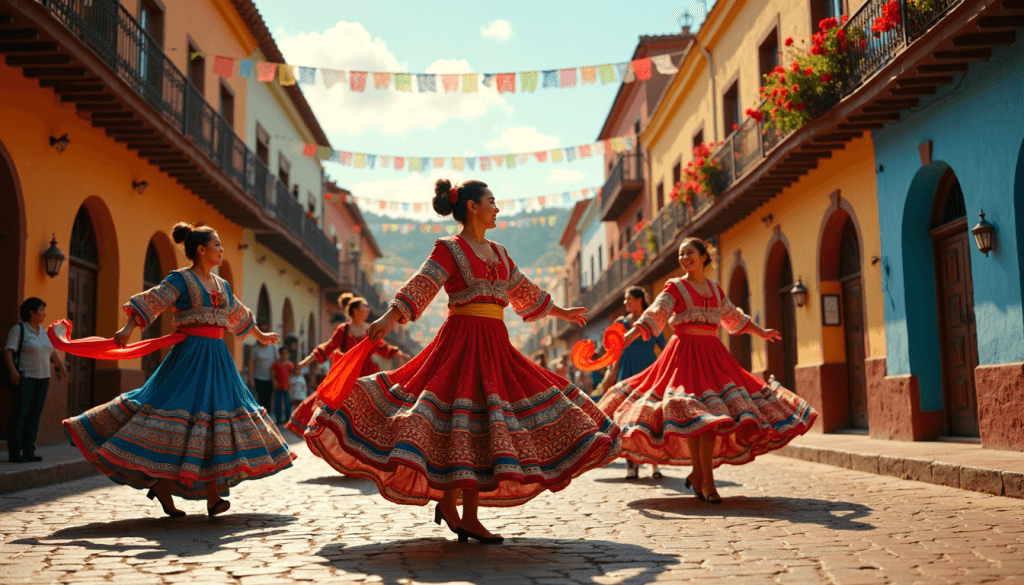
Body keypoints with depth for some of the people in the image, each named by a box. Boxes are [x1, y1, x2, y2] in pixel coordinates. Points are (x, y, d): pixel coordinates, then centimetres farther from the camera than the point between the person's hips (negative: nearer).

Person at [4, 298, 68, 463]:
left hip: (42, 378, 6)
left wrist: (60, 367, 12)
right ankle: (14, 453, -3)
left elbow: (51, 352, 21)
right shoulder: (18, 329, -8)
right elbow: (8, 352, -15)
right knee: (19, 414, -8)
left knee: (34, 414, 3)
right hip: (23, 378, -6)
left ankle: (28, 451, 8)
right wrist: (13, 371, -28)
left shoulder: (42, 331, 12)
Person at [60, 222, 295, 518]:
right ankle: (162, 485, 3)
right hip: (190, 355, -7)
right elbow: (152, 301, -15)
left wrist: (260, 335, 44)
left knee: (213, 416, 4)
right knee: (180, 418, -10)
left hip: (217, 358, 7)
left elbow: (238, 314, 32)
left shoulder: (222, 285, 17)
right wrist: (128, 328, -29)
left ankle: (212, 497, 7)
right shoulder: (181, 279, -4)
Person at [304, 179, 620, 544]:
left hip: (495, 345, 8)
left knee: (484, 427, 4)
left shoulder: (498, 253, 19)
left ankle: (448, 502, 12)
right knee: (467, 429, -11)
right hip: (462, 341, -8)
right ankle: (468, 517, -2)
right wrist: (389, 319, -29)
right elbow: (420, 287, -14)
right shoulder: (449, 249, -2)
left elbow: (525, 292, 30)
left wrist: (561, 313, 39)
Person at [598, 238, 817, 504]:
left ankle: (698, 475, 7)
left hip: (713, 354, 5)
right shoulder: (674, 287, 2)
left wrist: (761, 332, 40)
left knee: (713, 416, -3)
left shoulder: (715, 289, 15)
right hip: (685, 353, -5)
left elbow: (734, 317, 30)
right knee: (692, 415, -14)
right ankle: (706, 479, -5)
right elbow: (654, 316, -10)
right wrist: (627, 338, -25)